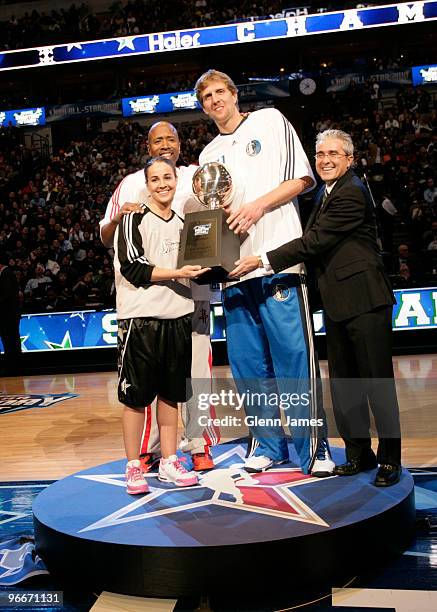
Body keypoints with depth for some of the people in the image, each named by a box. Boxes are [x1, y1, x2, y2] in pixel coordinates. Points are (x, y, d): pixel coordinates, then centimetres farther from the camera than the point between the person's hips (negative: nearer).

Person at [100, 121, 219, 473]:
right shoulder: (130, 184, 14)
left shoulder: (197, 176, 14)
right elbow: (106, 238, 12)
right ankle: (150, 448, 11)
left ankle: (200, 444, 10)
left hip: (191, 286, 0)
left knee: (197, 366, -1)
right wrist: (118, 218, -9)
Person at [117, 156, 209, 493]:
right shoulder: (134, 220, -2)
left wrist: (200, 270, 6)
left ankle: (168, 463, 21)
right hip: (140, 318, -5)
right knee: (136, 396, 0)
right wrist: (177, 273, -17)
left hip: (177, 318, 6)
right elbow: (133, 268, -12)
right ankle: (134, 468, 12)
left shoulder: (183, 223, 17)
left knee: (170, 394, 11)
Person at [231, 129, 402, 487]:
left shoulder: (352, 193, -13)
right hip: (337, 303, 10)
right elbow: (315, 240, 20)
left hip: (364, 301, -9)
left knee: (378, 382, 0)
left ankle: (390, 459, 12)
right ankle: (359, 453, 25)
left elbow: (315, 241, -19)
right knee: (343, 384, 13)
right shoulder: (327, 192, 17)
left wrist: (264, 260, -17)